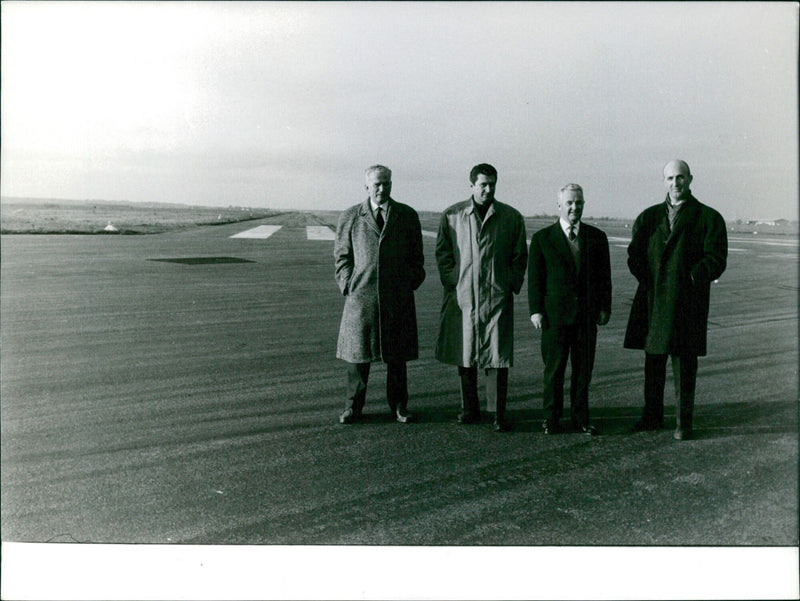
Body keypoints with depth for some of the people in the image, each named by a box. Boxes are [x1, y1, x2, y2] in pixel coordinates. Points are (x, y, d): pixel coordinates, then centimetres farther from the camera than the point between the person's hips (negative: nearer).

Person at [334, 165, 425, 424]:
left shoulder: (408, 216, 8)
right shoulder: (350, 217, 7)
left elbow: (416, 256, 13)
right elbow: (342, 255, 10)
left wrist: (411, 284, 3)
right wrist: (347, 286, 0)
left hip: (398, 298, 1)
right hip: (361, 296, 0)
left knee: (397, 355, 6)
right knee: (357, 353, 3)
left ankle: (399, 406, 19)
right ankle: (353, 407, 15)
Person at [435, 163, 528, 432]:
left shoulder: (512, 217, 6)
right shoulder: (452, 215, 6)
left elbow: (520, 256, 11)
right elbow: (442, 252, 9)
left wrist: (511, 286, 2)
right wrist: (451, 282, 0)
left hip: (497, 296, -1)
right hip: (462, 296, 1)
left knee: (498, 358, -3)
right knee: (465, 356, 7)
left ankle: (498, 413, 5)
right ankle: (469, 408, 20)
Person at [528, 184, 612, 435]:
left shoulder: (597, 237, 9)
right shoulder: (542, 238, 2)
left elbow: (604, 276, 12)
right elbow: (534, 277, 1)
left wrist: (605, 308, 5)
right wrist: (535, 310, -5)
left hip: (587, 314, 2)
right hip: (555, 313, -2)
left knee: (584, 368, 7)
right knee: (554, 368, 2)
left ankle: (580, 418, 18)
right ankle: (552, 418, 13)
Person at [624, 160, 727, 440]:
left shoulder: (709, 217, 3)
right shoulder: (649, 216, 13)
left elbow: (716, 260, -4)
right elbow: (634, 255, 8)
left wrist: (691, 278, -17)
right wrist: (650, 279, -7)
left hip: (687, 300, -3)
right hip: (653, 299, 4)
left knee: (685, 361, 1)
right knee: (653, 359, 11)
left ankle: (684, 421, 13)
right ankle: (652, 415, 24)